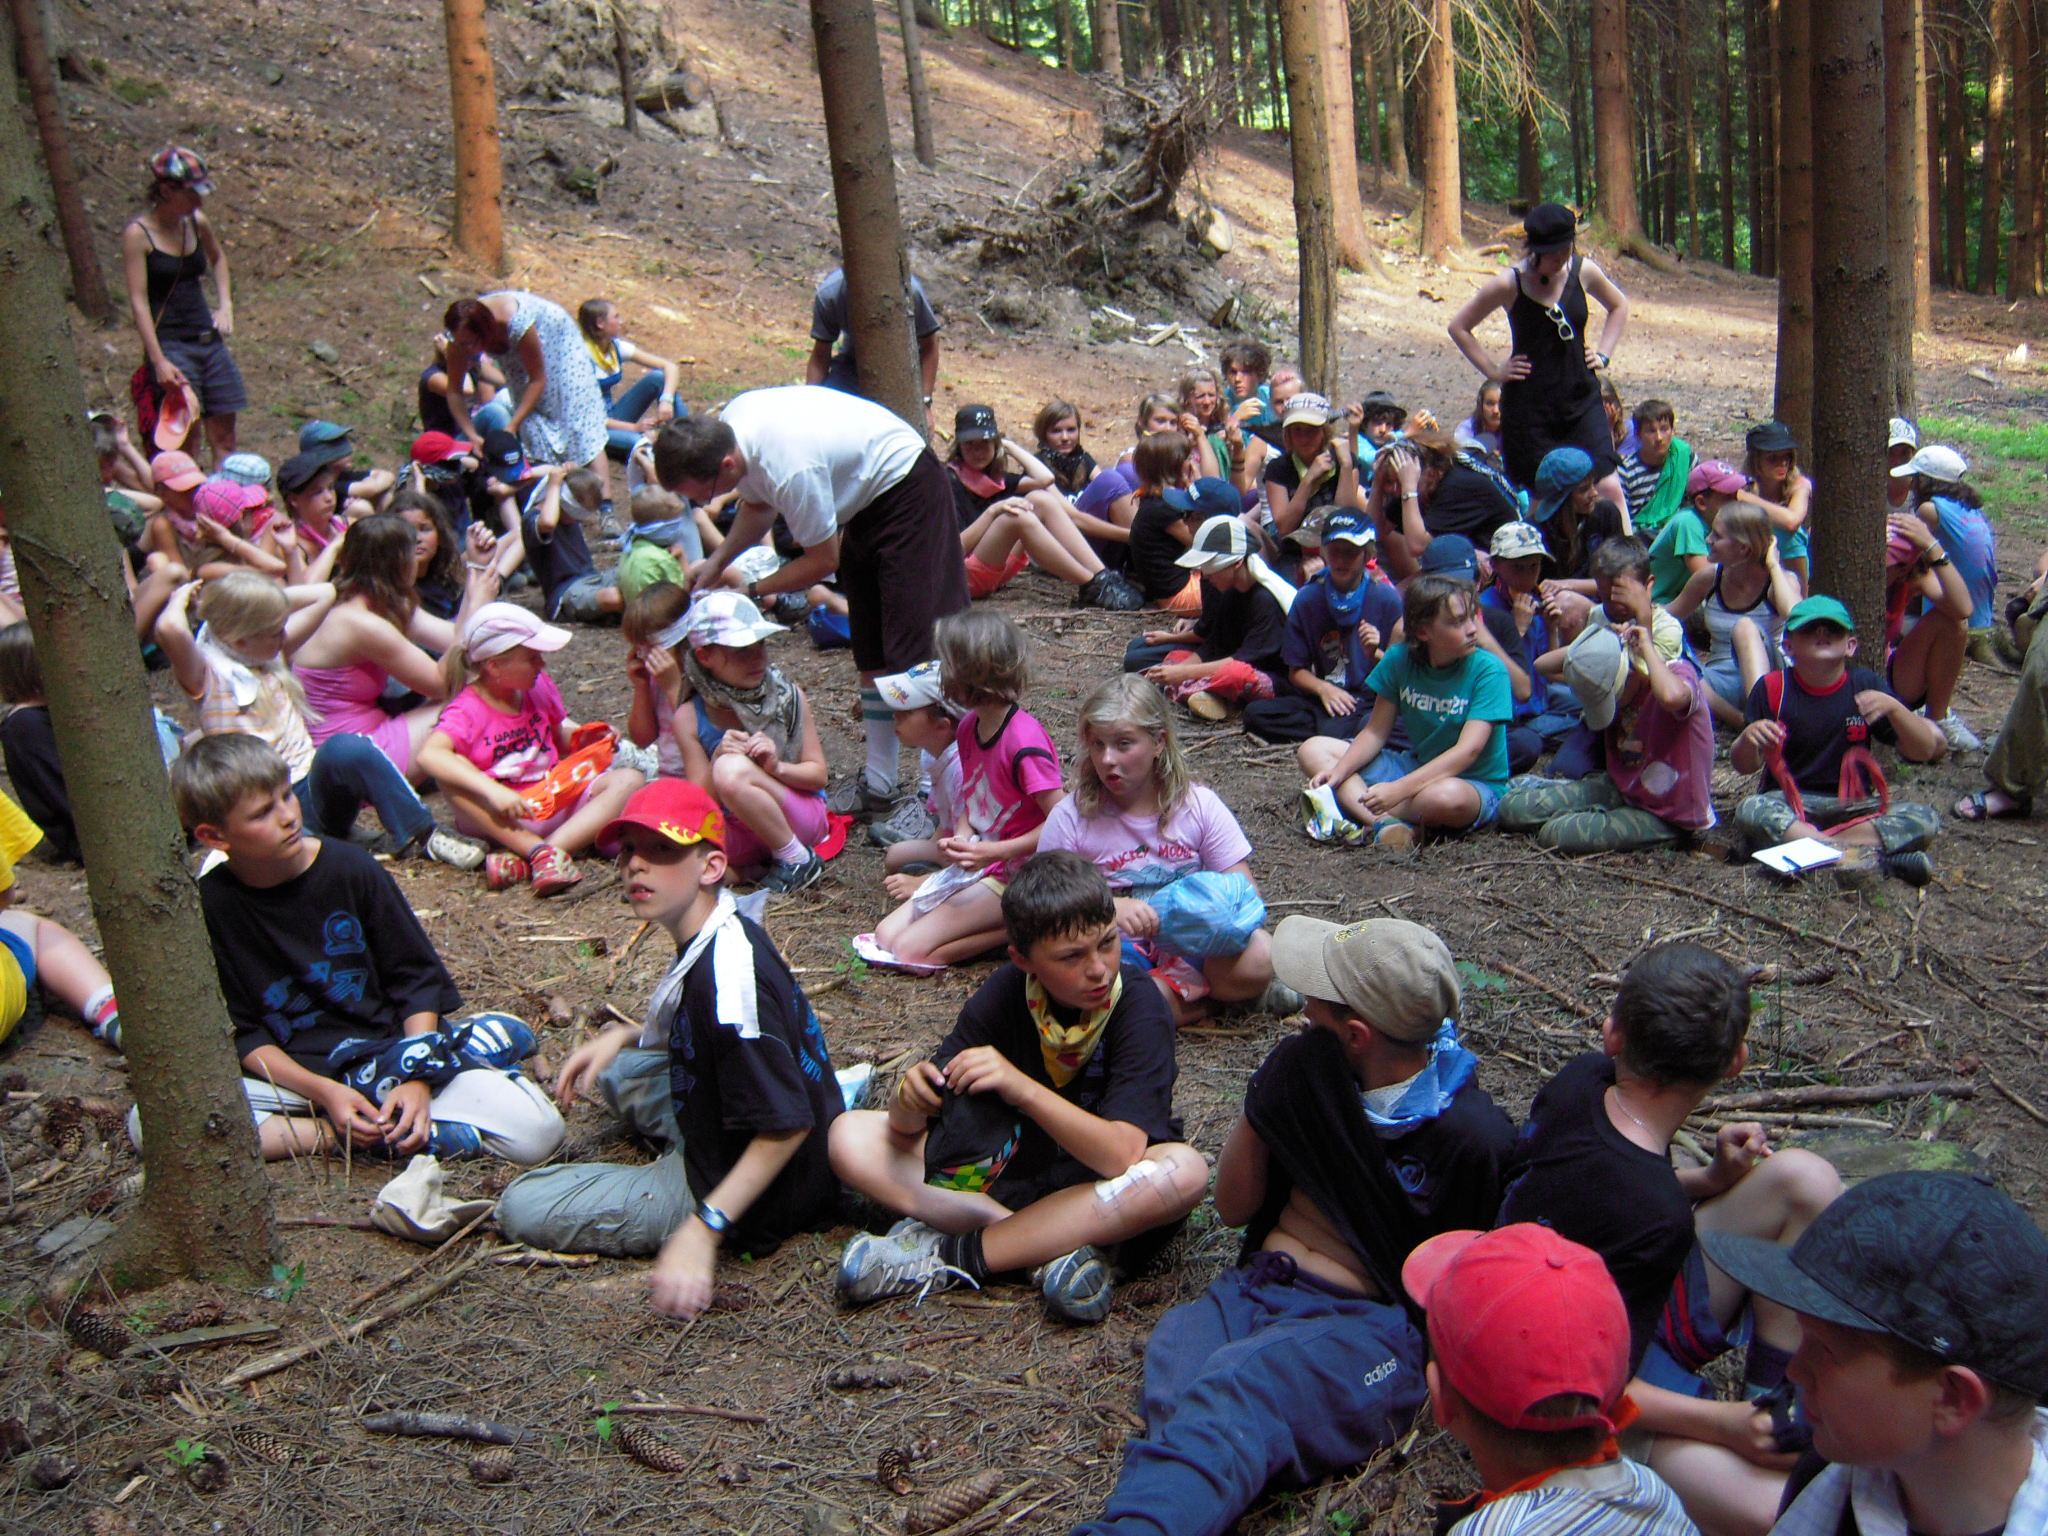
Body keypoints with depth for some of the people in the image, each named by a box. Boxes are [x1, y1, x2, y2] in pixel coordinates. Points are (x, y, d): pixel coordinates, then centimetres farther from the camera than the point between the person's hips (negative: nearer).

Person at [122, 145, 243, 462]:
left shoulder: (198, 223, 6)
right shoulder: (138, 234, -10)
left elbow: (218, 259, 29)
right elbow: (138, 301, -13)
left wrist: (225, 306, 14)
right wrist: (158, 361, -20)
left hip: (209, 339, 6)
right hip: (170, 344, -6)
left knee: (223, 437, 6)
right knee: (186, 431, -14)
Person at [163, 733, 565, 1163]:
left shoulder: (350, 868, -7)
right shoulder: (209, 906, -6)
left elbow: (416, 978, -1)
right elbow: (240, 1032, -3)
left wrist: (416, 1078, -14)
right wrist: (323, 1091, -18)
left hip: (388, 1051, -1)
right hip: (292, 1074, 1)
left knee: (534, 1133, -22)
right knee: (150, 1124, -27)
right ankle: (330, 1134, -19)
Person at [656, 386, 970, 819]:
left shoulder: (790, 469, -36)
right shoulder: (729, 425, -10)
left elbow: (823, 560, -23)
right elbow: (757, 505, 9)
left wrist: (751, 590, -13)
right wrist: (716, 563, -2)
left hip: (908, 487, -9)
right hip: (866, 498, 10)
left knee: (915, 642, -12)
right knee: (871, 652, 11)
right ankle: (879, 783, 17)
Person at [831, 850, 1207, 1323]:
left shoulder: (1139, 1005, -22)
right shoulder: (1004, 993, -13)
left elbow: (1121, 1155, -33)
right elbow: (905, 1132, -12)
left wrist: (1021, 1088, -44)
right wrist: (910, 1102, -36)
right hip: (1001, 1165, 3)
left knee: (1184, 1170, -35)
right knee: (849, 1137, -13)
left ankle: (953, 1254, -28)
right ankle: (1049, 1246, -24)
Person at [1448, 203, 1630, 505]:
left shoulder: (1583, 272, 1)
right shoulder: (1509, 284, -9)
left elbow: (1619, 305, 22)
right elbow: (1458, 327, 2)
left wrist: (1603, 353, 10)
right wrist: (1494, 370, -2)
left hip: (1582, 399, 3)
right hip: (1530, 404, -2)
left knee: (1609, 488, -8)